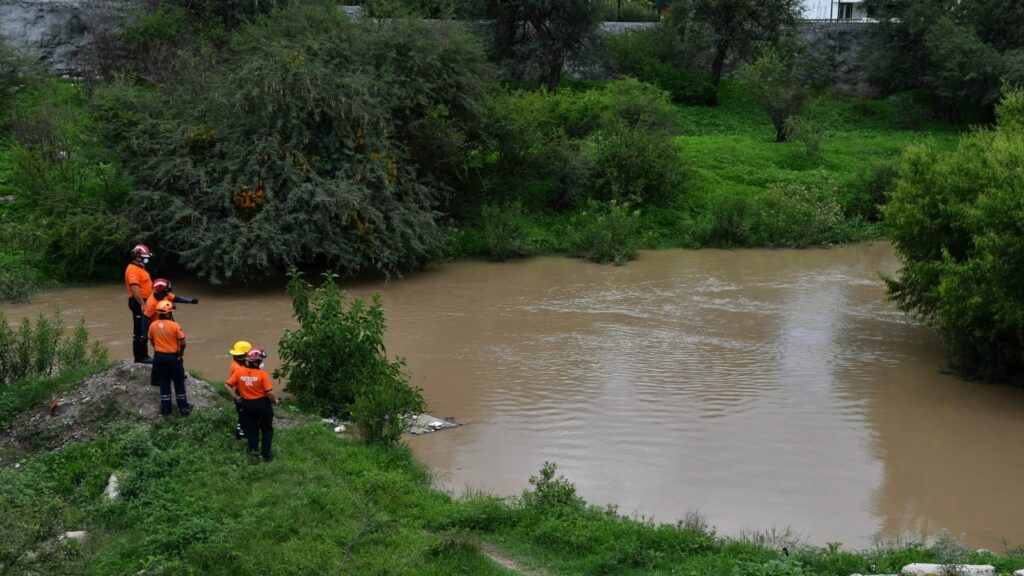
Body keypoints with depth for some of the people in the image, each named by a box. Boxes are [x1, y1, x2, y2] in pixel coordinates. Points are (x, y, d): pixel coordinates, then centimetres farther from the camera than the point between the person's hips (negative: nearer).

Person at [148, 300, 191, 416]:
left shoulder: (153, 325, -5)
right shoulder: (174, 325, -17)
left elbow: (152, 341, 5)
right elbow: (182, 343, -13)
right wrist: (181, 352, 6)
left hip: (159, 356, 3)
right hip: (173, 356, -3)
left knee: (164, 382, 13)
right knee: (179, 383, 9)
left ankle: (166, 408, 16)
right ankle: (183, 407, 14)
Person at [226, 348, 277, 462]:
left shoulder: (239, 373, -7)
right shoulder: (262, 374, -19)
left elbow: (229, 386, -3)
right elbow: (269, 392, -20)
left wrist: (236, 397, 7)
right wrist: (275, 400, -2)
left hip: (247, 404, 3)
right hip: (262, 403, -3)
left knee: (251, 429, 20)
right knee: (267, 430, 13)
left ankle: (253, 449, 14)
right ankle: (266, 454, 13)